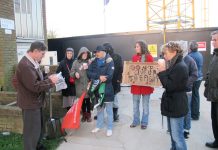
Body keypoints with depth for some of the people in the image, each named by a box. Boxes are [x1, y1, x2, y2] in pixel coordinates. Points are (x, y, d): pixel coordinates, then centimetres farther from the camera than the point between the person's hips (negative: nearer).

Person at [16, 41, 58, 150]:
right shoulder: (25, 65, -26)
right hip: (30, 103, -11)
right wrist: (50, 81, -18)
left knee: (38, 126, 24)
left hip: (36, 101, 11)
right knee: (32, 130, 4)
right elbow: (35, 86, -29)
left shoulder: (32, 62, 8)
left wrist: (49, 79, 1)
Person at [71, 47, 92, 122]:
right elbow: (71, 73, 2)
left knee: (88, 100, 6)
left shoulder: (90, 62, 1)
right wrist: (75, 73, -18)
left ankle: (88, 115, 22)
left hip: (88, 85, -1)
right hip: (79, 85, 1)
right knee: (82, 101, 10)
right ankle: (84, 115, 26)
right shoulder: (76, 62, 2)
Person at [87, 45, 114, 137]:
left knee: (109, 110, 5)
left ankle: (109, 128, 16)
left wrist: (97, 79, -13)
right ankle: (99, 126, 30)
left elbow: (109, 75, -17)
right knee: (99, 108, 16)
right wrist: (99, 77, -19)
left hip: (107, 89, -5)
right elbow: (89, 73, -2)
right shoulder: (94, 62, 9)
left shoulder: (109, 61, -7)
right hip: (97, 89, 5)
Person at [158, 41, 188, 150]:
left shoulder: (180, 67, -20)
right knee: (172, 133, 20)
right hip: (172, 104, 10)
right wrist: (163, 72, 3)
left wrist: (162, 71, -21)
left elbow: (170, 87, -22)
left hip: (177, 106, -10)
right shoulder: (174, 65, 11)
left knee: (177, 136, 0)